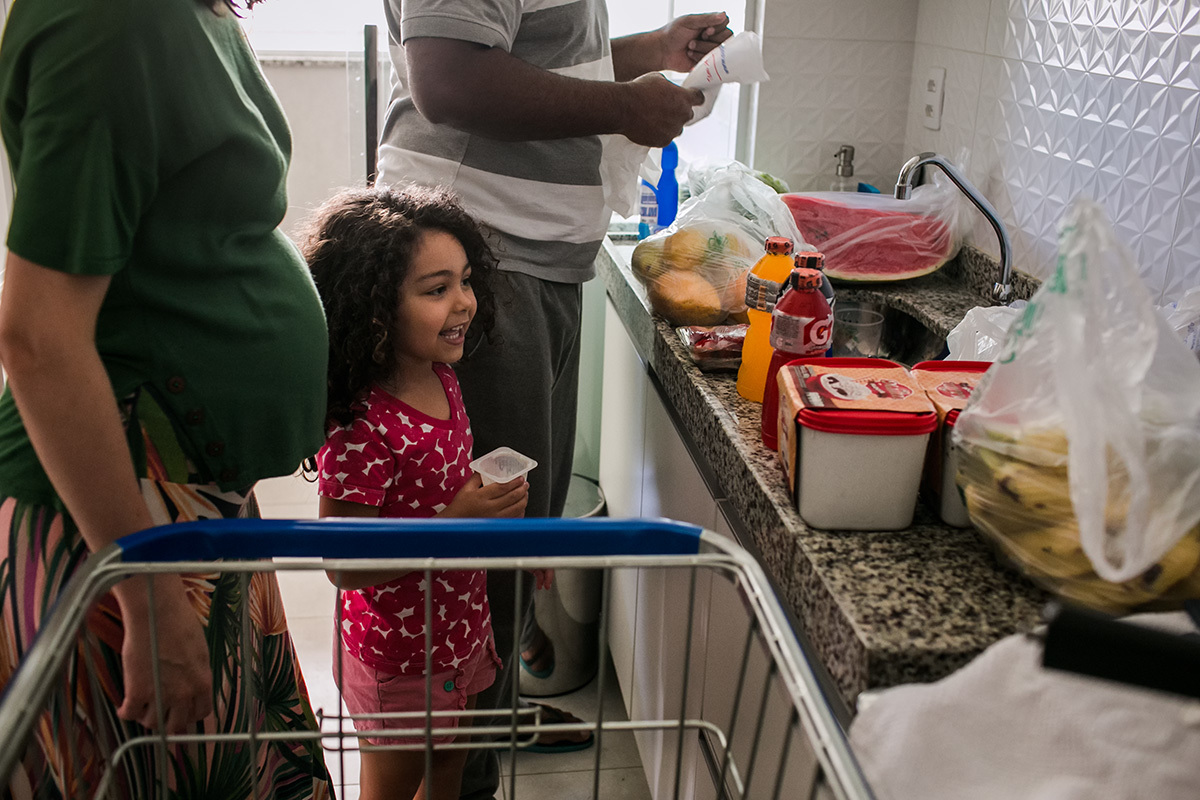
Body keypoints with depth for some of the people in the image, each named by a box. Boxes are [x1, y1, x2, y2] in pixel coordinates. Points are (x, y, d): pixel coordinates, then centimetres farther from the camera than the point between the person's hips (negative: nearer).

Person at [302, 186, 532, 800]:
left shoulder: (438, 379, -6)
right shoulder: (360, 427, -31)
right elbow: (345, 568, -26)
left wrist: (497, 513, 0)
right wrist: (455, 524, -31)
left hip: (460, 628, 7)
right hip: (399, 656, -7)